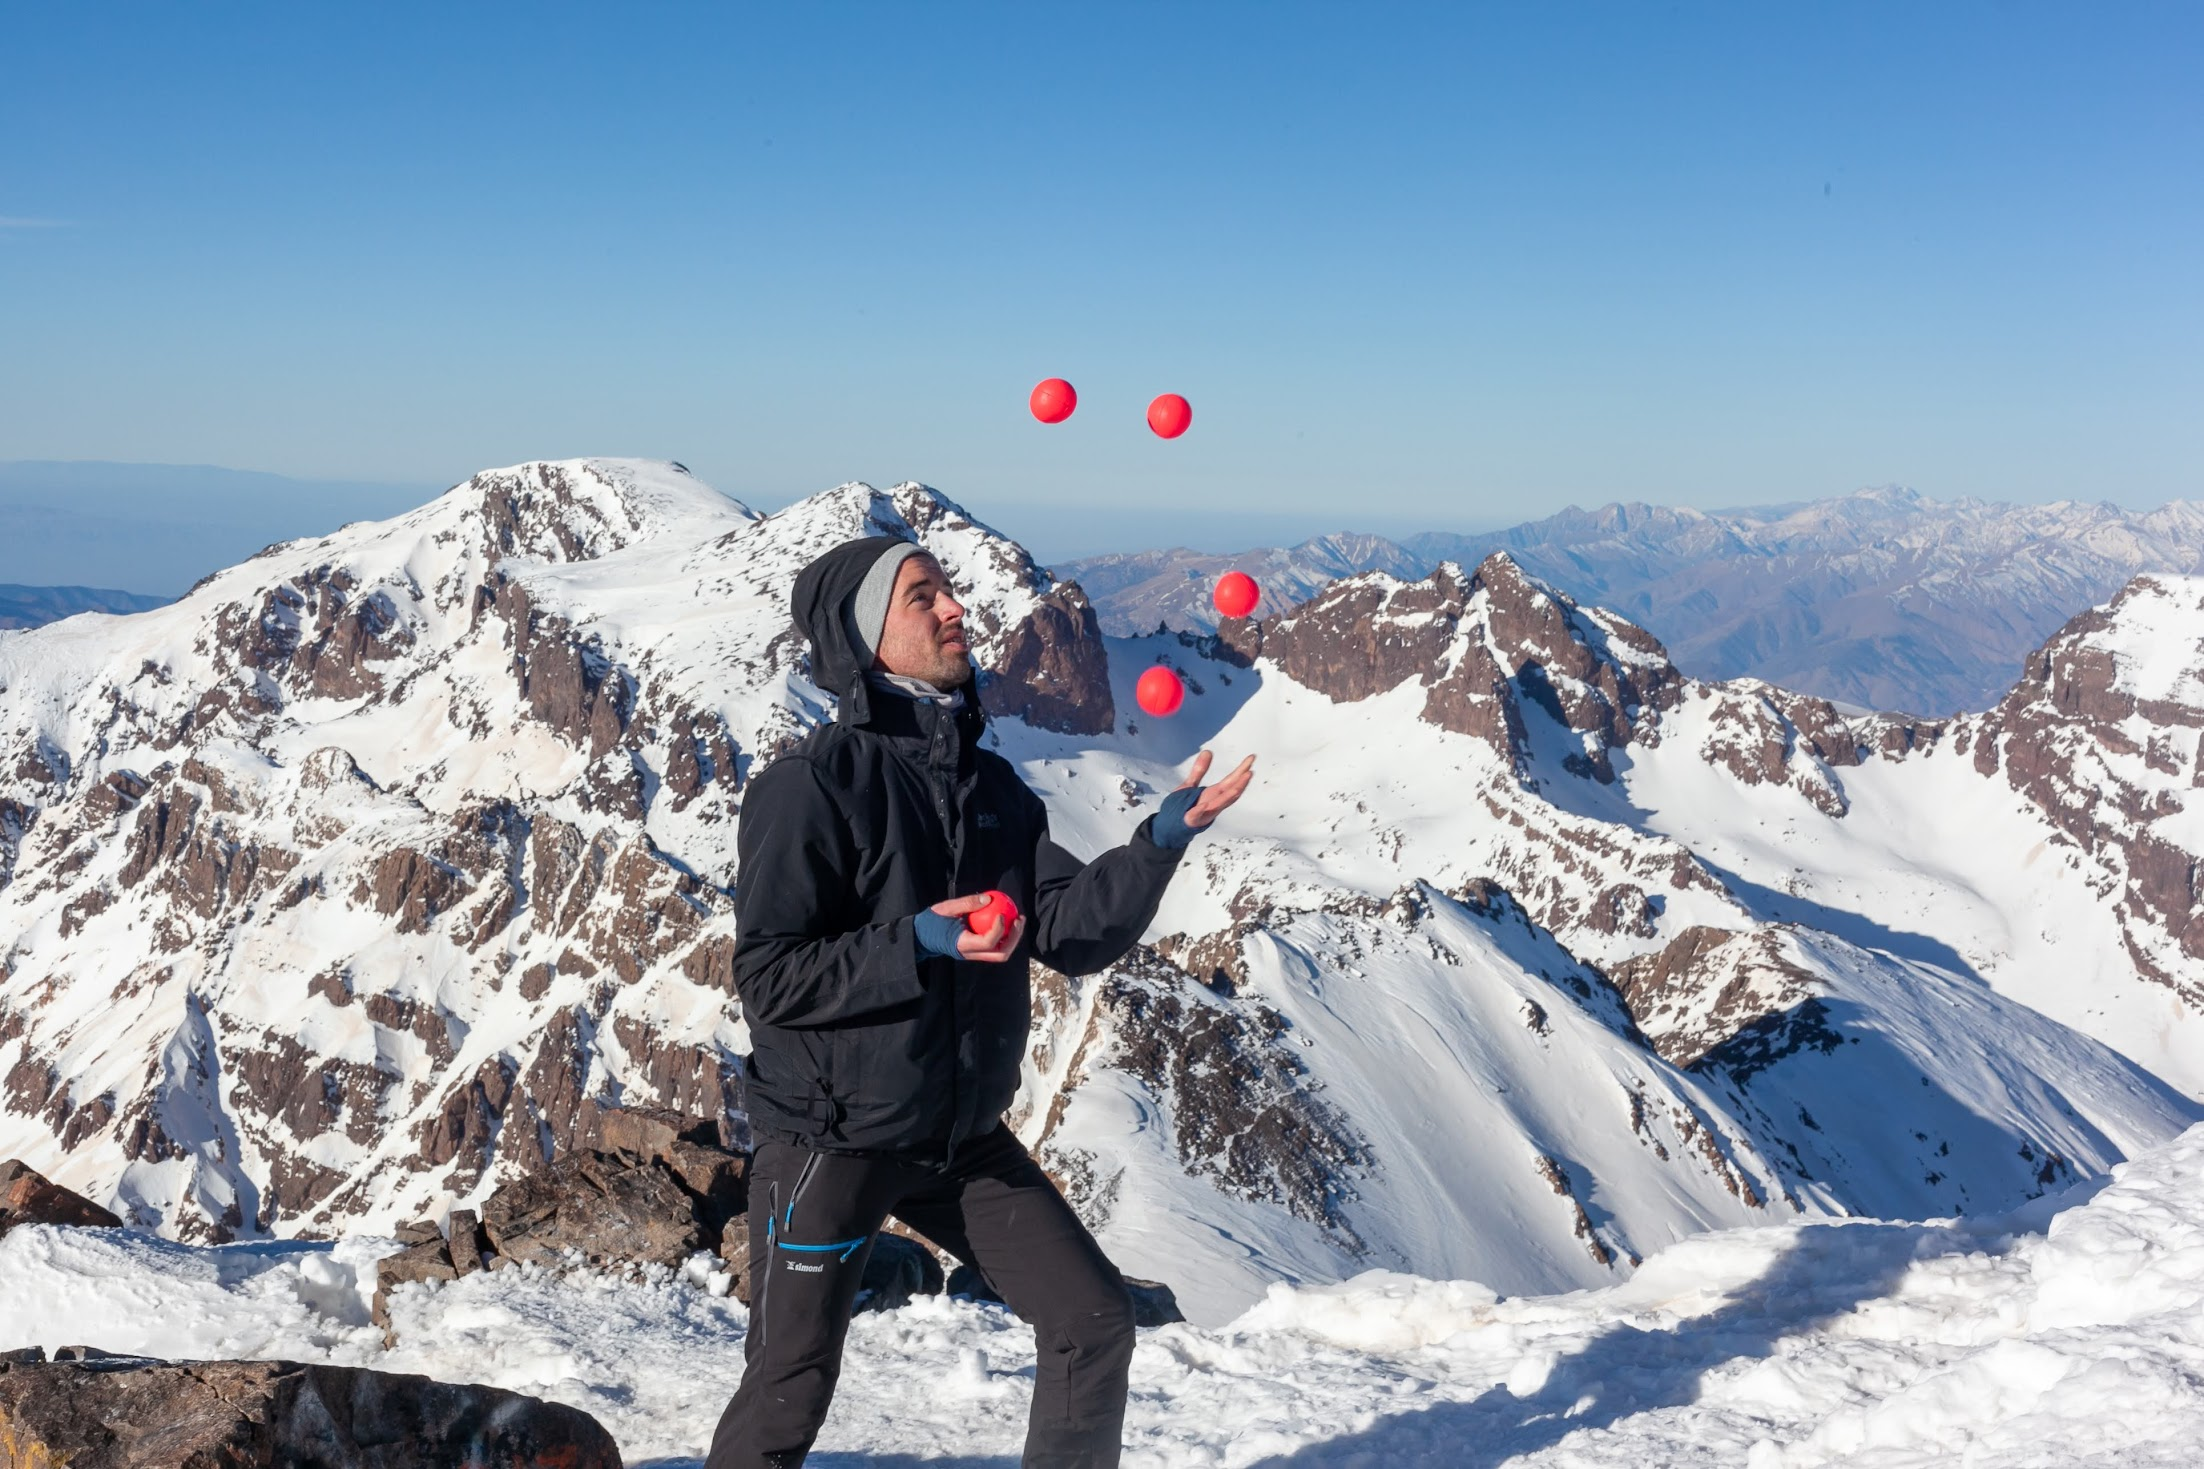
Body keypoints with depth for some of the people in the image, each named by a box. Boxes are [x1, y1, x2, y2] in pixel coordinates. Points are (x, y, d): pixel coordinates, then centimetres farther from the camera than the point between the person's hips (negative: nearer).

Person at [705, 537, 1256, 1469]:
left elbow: (1074, 931, -3)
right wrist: (917, 945, -26)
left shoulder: (992, 785, 7)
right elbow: (768, 976, -17)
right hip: (833, 1137, -6)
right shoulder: (813, 786, -13)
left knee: (1094, 1323, 6)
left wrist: (1161, 842, -16)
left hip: (966, 1137, 6)